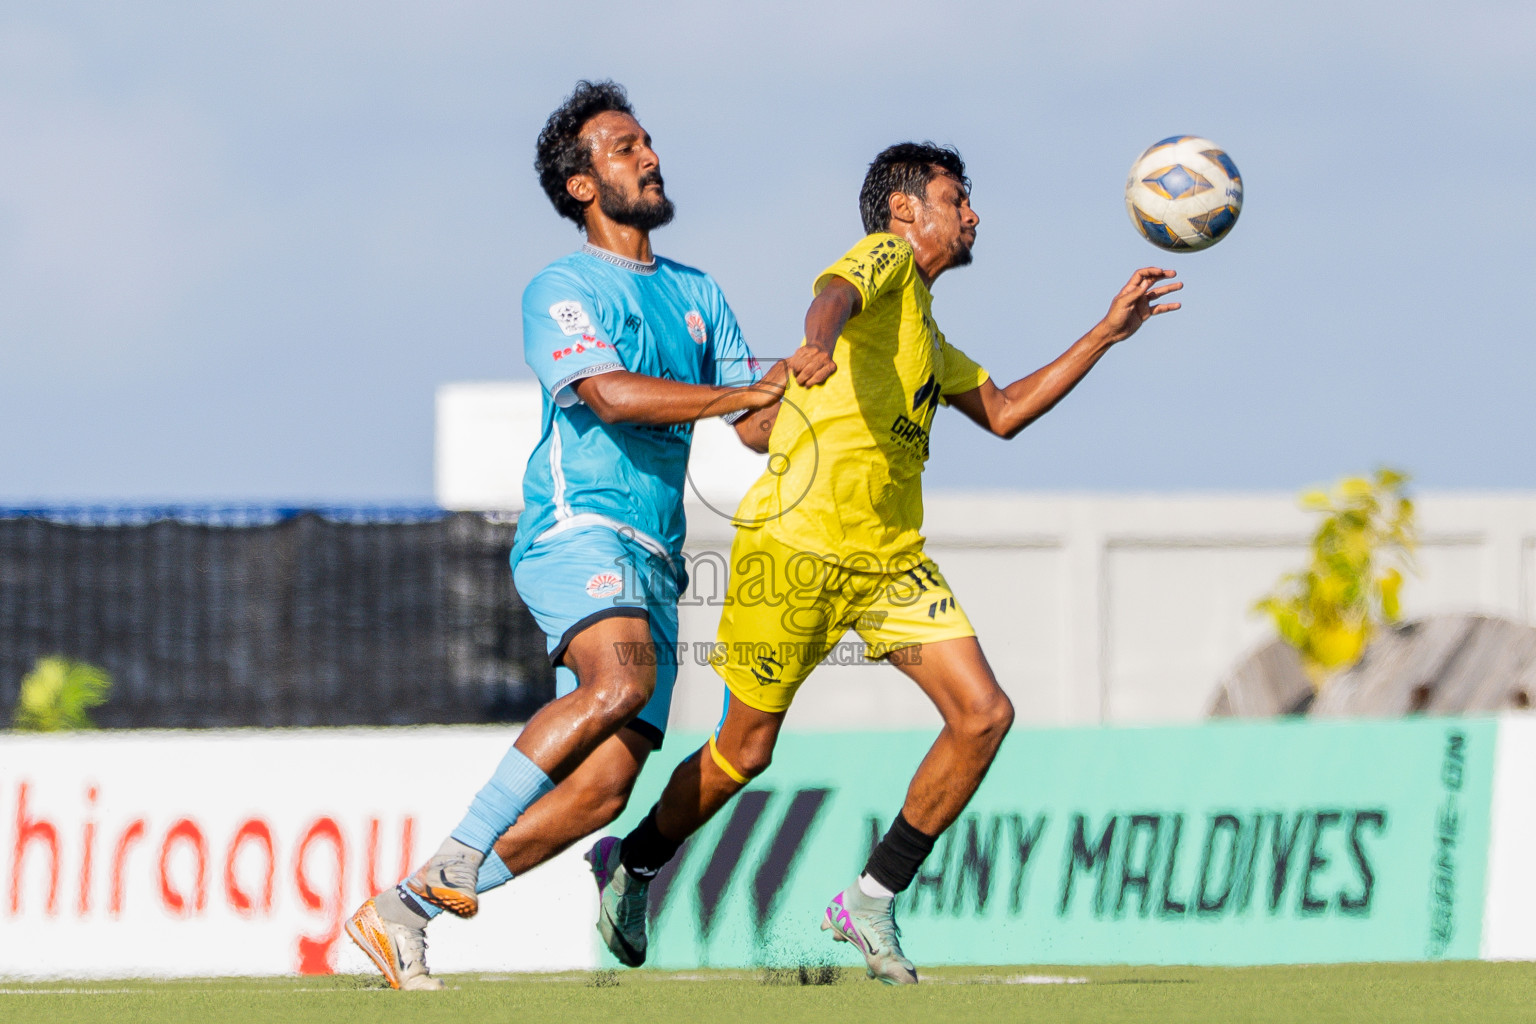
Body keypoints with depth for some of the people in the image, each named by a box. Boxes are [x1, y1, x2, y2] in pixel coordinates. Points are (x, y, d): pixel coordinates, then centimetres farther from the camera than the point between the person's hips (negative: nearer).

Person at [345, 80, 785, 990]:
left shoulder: (698, 295, 23)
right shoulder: (562, 291, 1)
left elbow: (760, 427, 20)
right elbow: (612, 394, -17)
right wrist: (745, 392, -18)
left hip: (653, 562, 6)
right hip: (577, 530, -6)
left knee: (604, 788, -8)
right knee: (624, 676, -36)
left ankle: (401, 914, 0)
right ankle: (463, 852, -28)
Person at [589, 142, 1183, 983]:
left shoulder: (925, 332, 24)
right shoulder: (883, 261, -3)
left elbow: (1002, 412, 31)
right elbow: (835, 294, -27)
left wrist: (1106, 333, 28)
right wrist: (820, 339, -52)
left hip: (889, 559, 8)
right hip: (795, 542, -8)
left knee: (983, 715, -8)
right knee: (746, 750, 2)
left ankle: (871, 901, 0)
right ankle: (632, 868, 27)